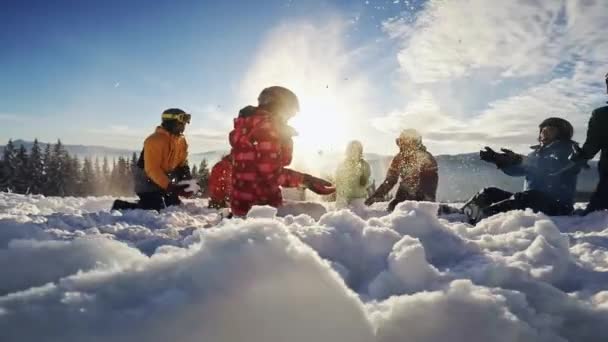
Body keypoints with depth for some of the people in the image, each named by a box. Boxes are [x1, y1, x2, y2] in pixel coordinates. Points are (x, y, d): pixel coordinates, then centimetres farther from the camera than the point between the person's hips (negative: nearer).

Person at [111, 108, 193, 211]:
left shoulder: (181, 140, 2)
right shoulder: (155, 140, -24)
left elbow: (182, 162, 12)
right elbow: (152, 169, -28)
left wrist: (186, 177, -7)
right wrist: (168, 185, -35)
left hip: (164, 178, 8)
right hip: (147, 179, -8)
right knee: (156, 210, -18)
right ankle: (119, 206, 1)